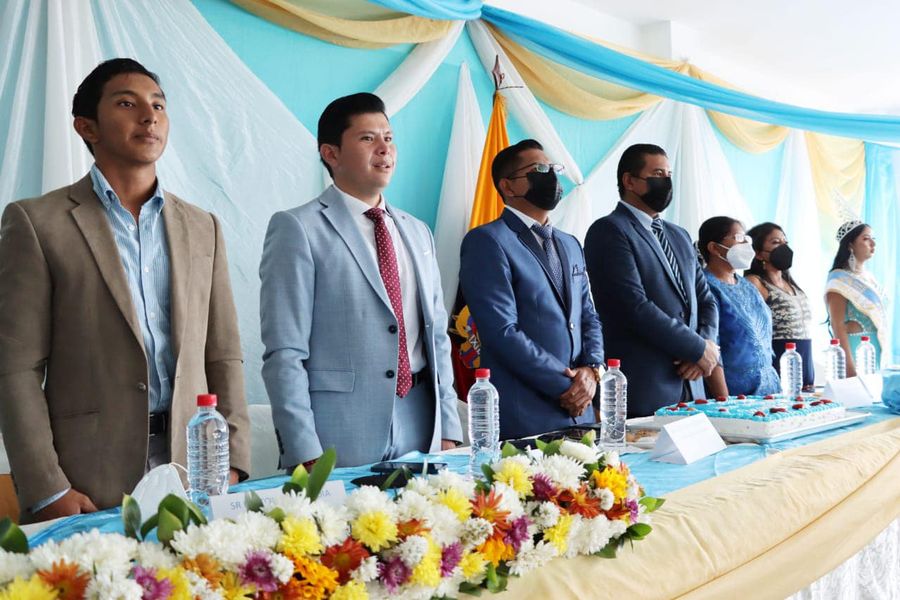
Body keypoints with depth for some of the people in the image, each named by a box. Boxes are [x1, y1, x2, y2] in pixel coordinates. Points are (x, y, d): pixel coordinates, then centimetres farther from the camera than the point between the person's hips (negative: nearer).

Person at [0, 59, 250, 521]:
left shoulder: (202, 228, 11)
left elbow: (223, 358, 10)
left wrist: (232, 465, 1)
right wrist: (46, 491, -11)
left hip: (195, 476, 4)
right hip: (87, 487, -3)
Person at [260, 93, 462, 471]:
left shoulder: (417, 232, 14)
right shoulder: (298, 229, -5)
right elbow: (284, 353, -10)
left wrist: (448, 430, 9)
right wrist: (306, 455, -15)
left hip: (421, 435, 6)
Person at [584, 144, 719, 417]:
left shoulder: (679, 236, 19)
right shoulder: (609, 231, -7)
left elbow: (705, 300, 19)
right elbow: (636, 307, -16)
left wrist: (707, 344, -2)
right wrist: (698, 348, -10)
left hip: (689, 386, 7)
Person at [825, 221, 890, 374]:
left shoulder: (868, 277, 12)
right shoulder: (839, 280, -12)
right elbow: (838, 326, -16)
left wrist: (885, 355, 16)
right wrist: (850, 367, -21)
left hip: (878, 349, 8)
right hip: (856, 349, -8)